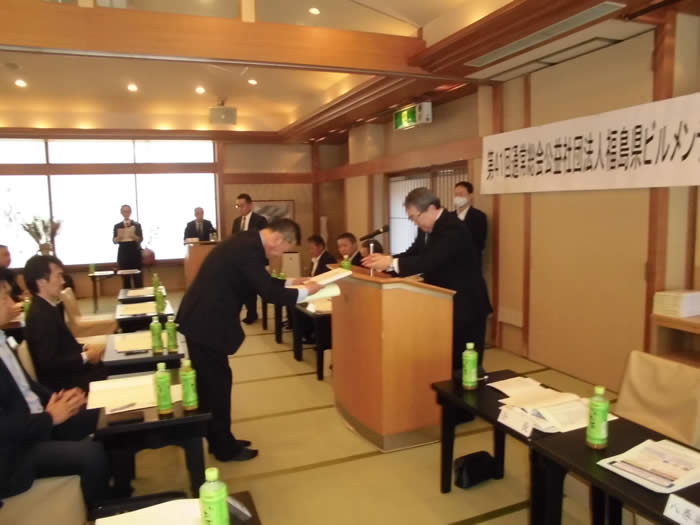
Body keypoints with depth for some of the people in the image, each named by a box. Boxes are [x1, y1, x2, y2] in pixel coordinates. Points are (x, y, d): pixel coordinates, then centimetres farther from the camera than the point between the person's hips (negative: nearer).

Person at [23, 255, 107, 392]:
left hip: (66, 371, 8)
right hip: (60, 382, -8)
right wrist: (86, 356, -15)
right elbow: (48, 363, -24)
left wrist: (85, 347, -1)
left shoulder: (47, 307, 4)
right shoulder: (40, 315, -22)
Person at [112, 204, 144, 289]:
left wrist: (133, 236, -19)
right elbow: (114, 241, 5)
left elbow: (140, 239, -2)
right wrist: (119, 237, -14)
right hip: (123, 254, 1)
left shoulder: (137, 225, 3)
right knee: (125, 278, 1)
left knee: (138, 278, -3)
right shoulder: (117, 226, 7)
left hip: (135, 253, -1)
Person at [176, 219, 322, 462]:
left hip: (203, 318, 10)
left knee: (211, 382, 17)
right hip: (206, 322, -10)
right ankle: (225, 448, 17)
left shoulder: (248, 242, 8)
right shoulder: (248, 249, -23)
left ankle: (219, 440, 31)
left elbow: (262, 282, 20)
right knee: (218, 382, 2)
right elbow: (269, 293, -23)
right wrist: (305, 291, -11)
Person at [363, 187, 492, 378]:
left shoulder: (452, 227, -23)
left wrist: (391, 263, -33)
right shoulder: (427, 227, 6)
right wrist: (386, 260, -13)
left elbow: (431, 261, -33)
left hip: (464, 304, -9)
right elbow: (413, 254, 6)